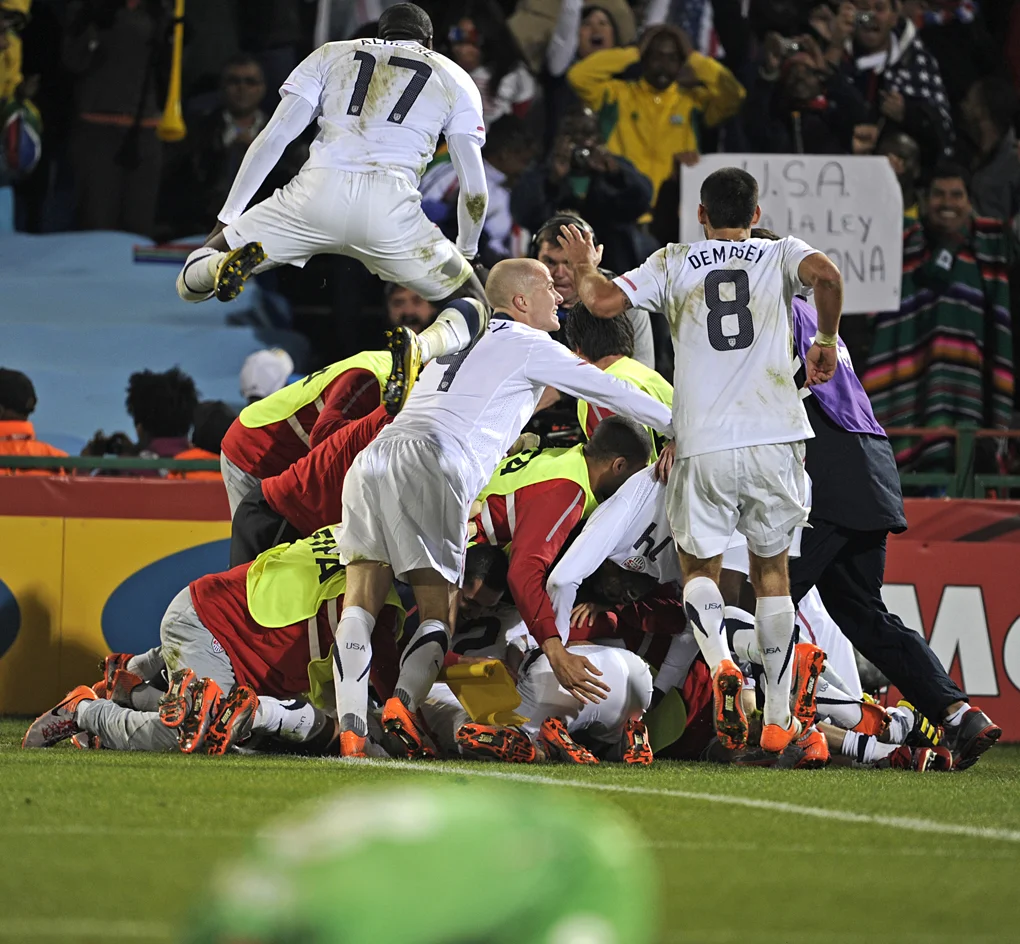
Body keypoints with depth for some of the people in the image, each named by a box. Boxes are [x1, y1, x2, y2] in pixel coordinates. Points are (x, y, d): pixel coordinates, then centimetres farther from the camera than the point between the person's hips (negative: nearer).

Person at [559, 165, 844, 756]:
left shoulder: (673, 265, 9)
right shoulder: (781, 255, 8)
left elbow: (604, 303, 1)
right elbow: (827, 275, -13)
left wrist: (586, 267, 22)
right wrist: (826, 342, 2)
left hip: (704, 447, 0)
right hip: (775, 438, 0)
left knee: (700, 565, 15)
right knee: (772, 569, 16)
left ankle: (721, 664, -18)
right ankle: (779, 719, 12)